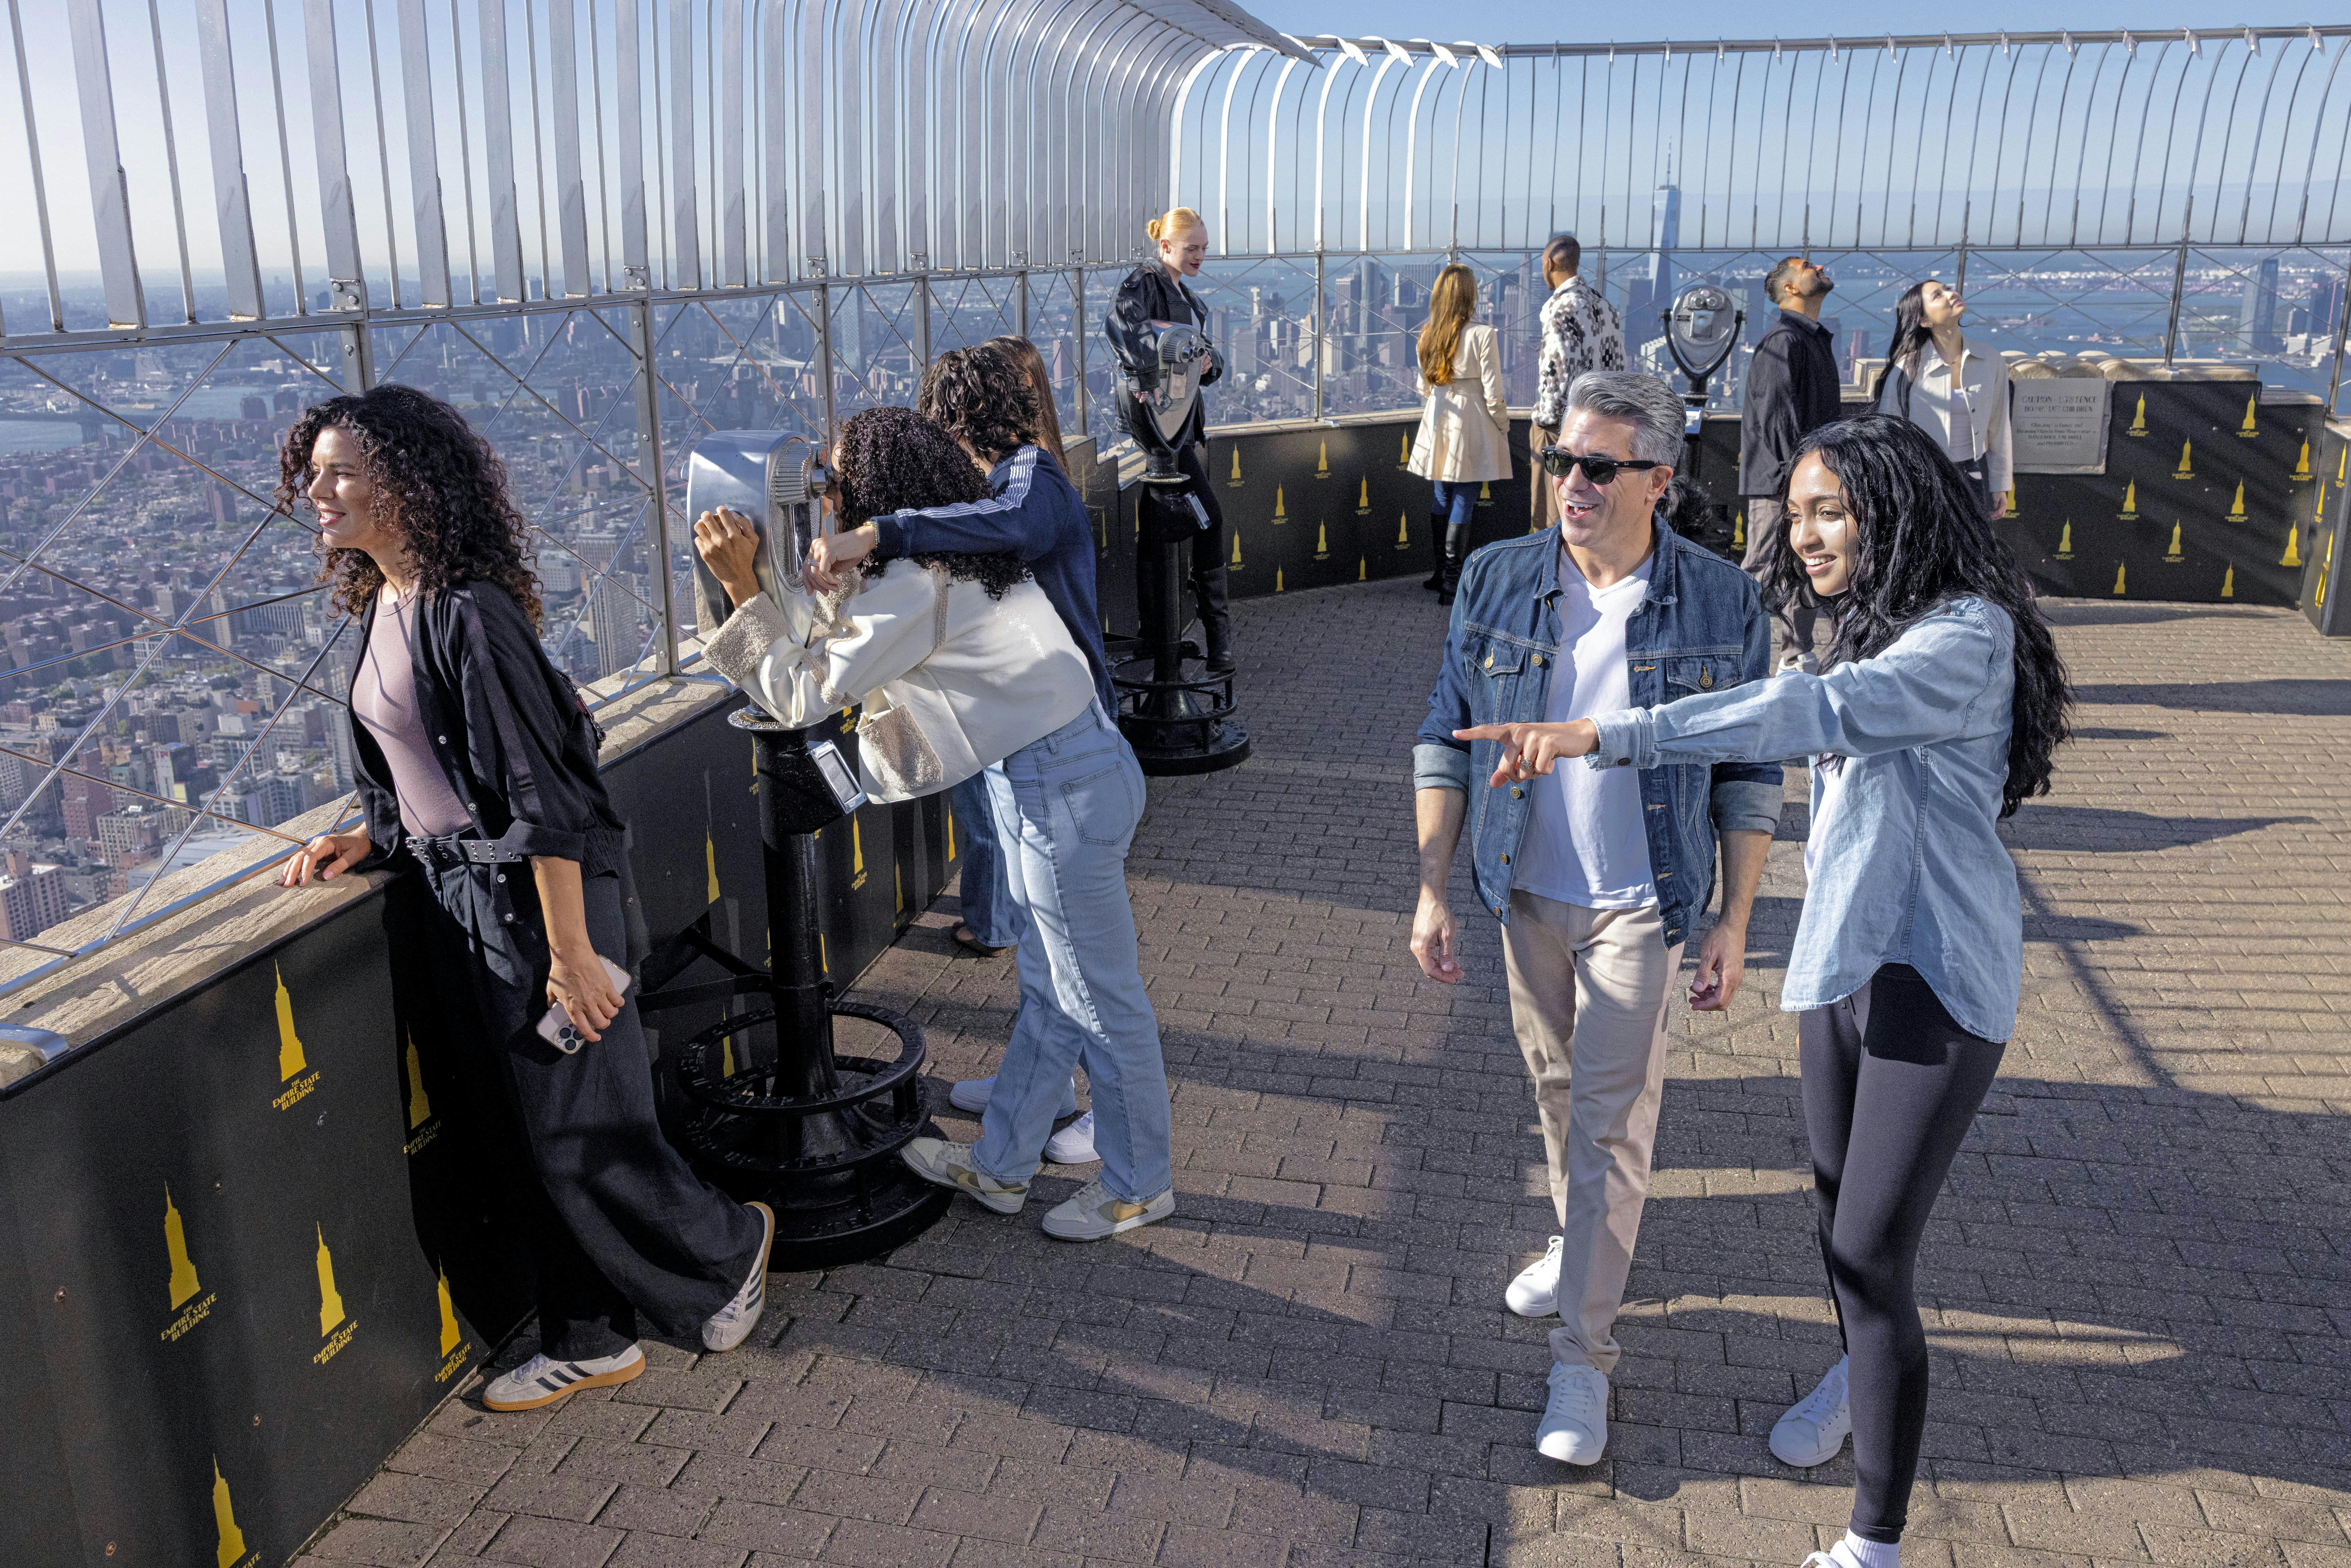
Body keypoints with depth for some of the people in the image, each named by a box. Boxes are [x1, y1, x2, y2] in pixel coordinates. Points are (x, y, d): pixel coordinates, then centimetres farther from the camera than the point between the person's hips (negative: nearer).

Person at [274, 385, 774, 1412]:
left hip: (533, 897, -9)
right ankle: (591, 1343, 28)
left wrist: (571, 953, -22)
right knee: (534, 1141, 15)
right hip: (460, 899, 9)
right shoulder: (384, 604, 10)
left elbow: (540, 790, -22)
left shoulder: (466, 613, -19)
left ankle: (729, 1247, 27)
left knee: (580, 1135, 2)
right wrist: (376, 837, 9)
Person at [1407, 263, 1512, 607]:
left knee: (1442, 498, 15)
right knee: (1464, 502, -1)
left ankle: (1440, 572, 22)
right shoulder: (1482, 335, -14)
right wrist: (1504, 426, 2)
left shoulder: (1428, 335, 2)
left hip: (1437, 423, 5)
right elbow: (1493, 393, -12)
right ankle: (1451, 581, 0)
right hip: (1472, 426, -5)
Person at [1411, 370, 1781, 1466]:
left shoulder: (1721, 604, -11)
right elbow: (1445, 743, -1)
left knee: (1611, 1121, 0)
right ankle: (1580, 1242, 45)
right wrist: (1432, 890, -4)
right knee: (1556, 1088, 19)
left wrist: (1734, 924, -4)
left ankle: (1583, 1356, 10)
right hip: (1526, 890, 3)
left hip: (1638, 904, -3)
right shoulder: (1496, 582, -6)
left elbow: (1748, 776, -3)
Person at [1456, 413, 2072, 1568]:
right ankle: (1861, 1370, 52)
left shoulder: (1969, 636, -18)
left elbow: (1812, 713, -35)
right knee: (1837, 1204, 22)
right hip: (1842, 966, 8)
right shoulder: (1868, 634, 9)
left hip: (1935, 983, -7)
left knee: (1875, 1257, -5)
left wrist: (1605, 736, -42)